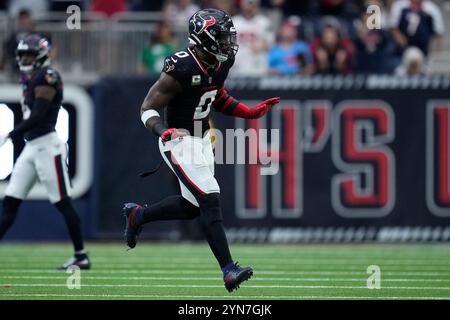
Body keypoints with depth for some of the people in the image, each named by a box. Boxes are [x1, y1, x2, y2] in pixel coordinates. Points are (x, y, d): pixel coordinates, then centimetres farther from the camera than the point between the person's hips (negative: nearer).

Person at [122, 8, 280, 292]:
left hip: (202, 139, 9)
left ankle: (138, 215, 40)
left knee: (192, 206, 17)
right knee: (210, 200, -17)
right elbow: (148, 108, -21)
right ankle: (229, 271, -18)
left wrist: (250, 113, 7)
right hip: (179, 141, -9)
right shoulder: (182, 69, -26)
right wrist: (164, 131, -39)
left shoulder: (220, 64, -1)